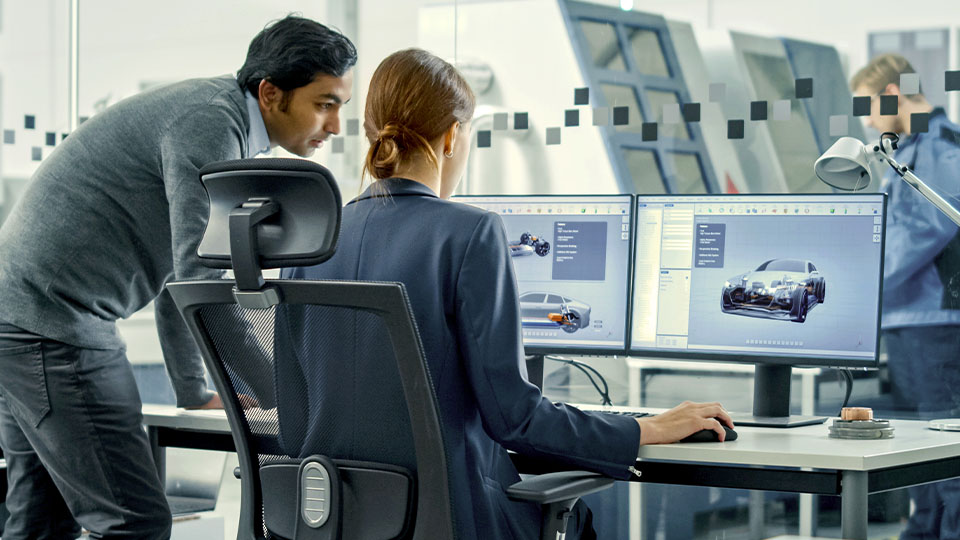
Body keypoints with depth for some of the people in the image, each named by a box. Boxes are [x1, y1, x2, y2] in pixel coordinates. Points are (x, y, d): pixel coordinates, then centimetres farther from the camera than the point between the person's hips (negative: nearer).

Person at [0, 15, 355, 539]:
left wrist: (193, 393, 24)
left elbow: (179, 270, 24)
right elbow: (199, 277, -22)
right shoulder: (209, 122, -16)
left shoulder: (215, 112, 16)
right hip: (53, 323, -11)